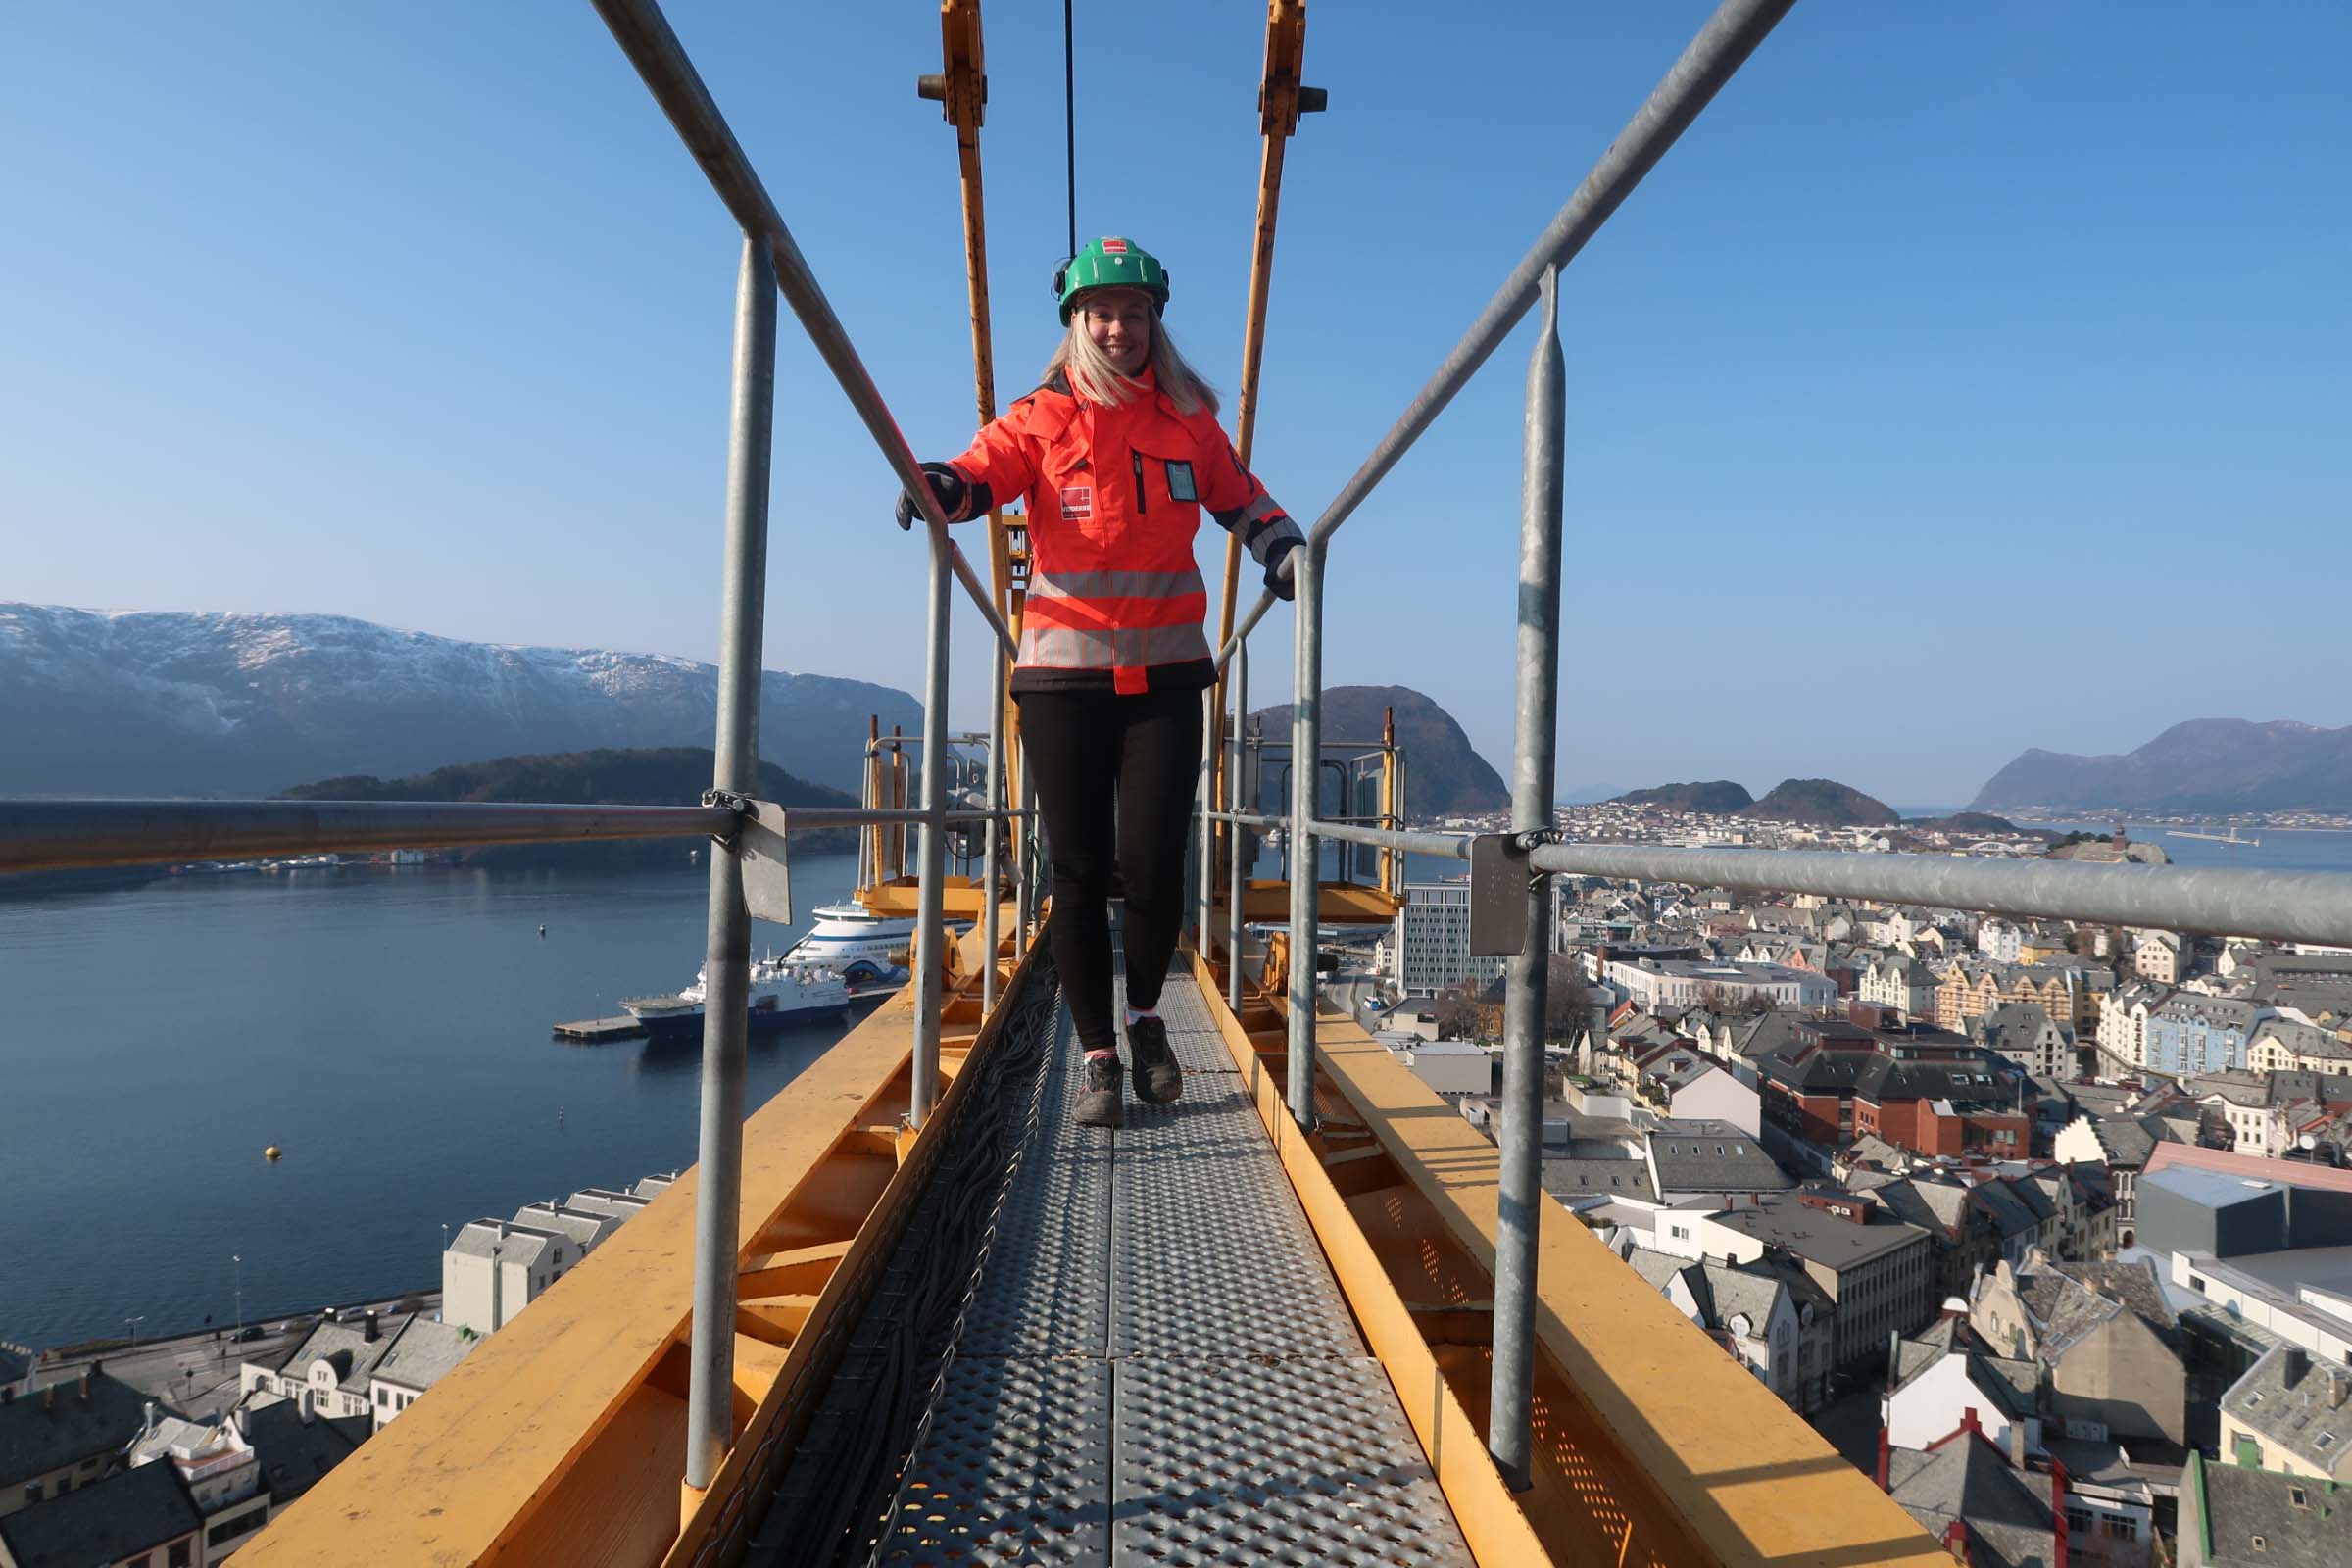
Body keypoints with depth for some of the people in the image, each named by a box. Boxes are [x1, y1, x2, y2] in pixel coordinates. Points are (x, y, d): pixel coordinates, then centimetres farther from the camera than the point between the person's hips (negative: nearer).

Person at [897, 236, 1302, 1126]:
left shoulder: (1188, 420, 11)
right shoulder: (1040, 419, 4)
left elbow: (1239, 496, 22)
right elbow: (983, 470, -11)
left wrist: (1282, 547, 5)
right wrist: (936, 486, -32)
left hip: (1166, 677, 1)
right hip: (1064, 678, -1)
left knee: (1154, 866, -3)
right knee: (1080, 873, 2)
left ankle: (1146, 1016, 27)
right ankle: (1097, 1055, 18)